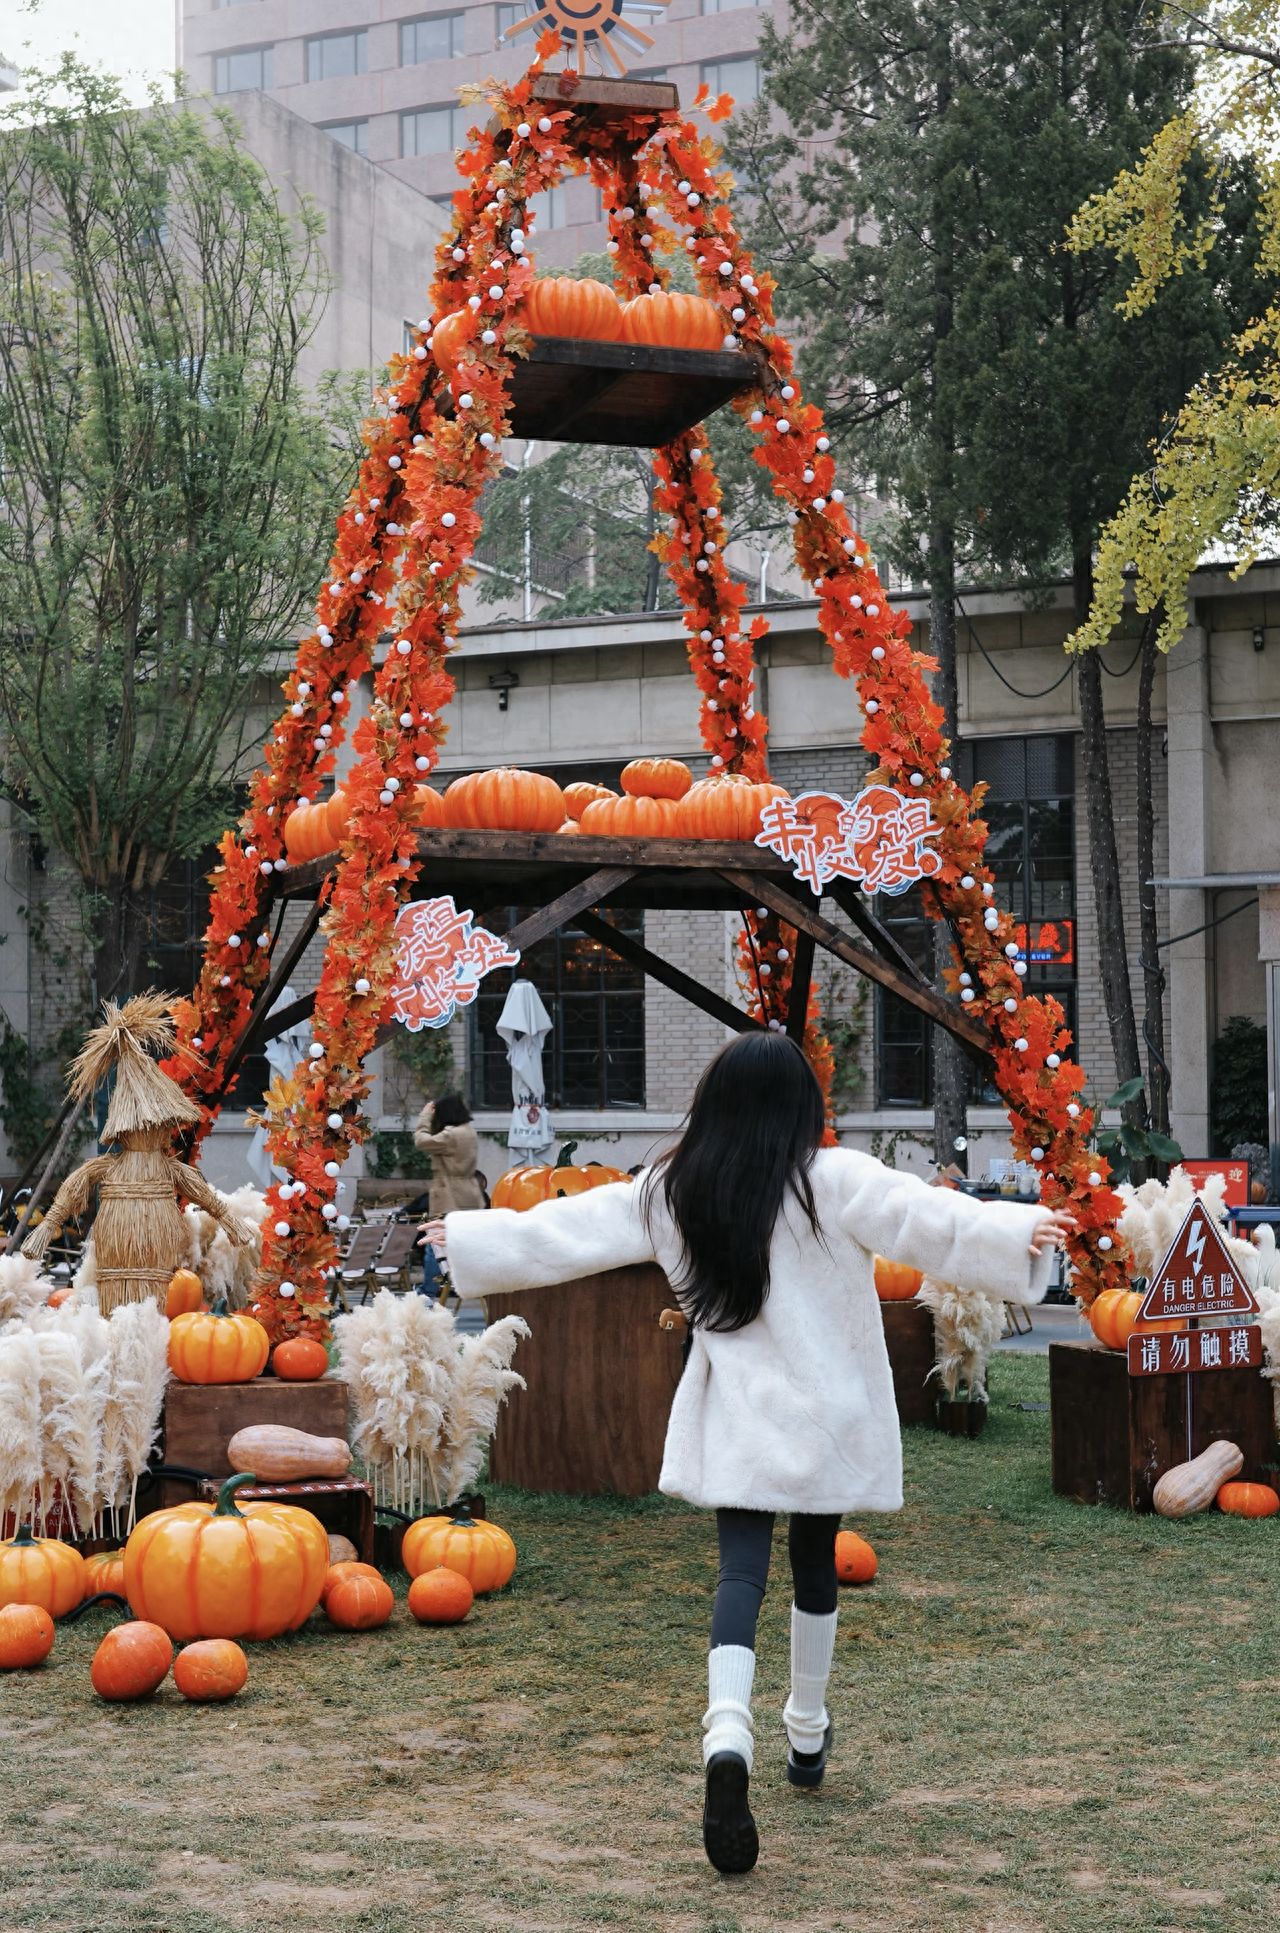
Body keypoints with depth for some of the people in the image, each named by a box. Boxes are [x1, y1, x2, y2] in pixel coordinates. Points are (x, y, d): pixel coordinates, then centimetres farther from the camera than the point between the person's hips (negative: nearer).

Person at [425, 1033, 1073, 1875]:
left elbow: (566, 1231, 9)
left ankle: (728, 1730, -32)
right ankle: (808, 1737, 32)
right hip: (825, 1414, -1)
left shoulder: (668, 1192, 2)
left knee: (742, 1570, -5)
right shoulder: (837, 1182, -9)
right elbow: (929, 1221, -21)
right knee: (816, 1562, 17)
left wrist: (466, 1238, 20)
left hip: (732, 1418, 1)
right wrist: (1021, 1233, -25)